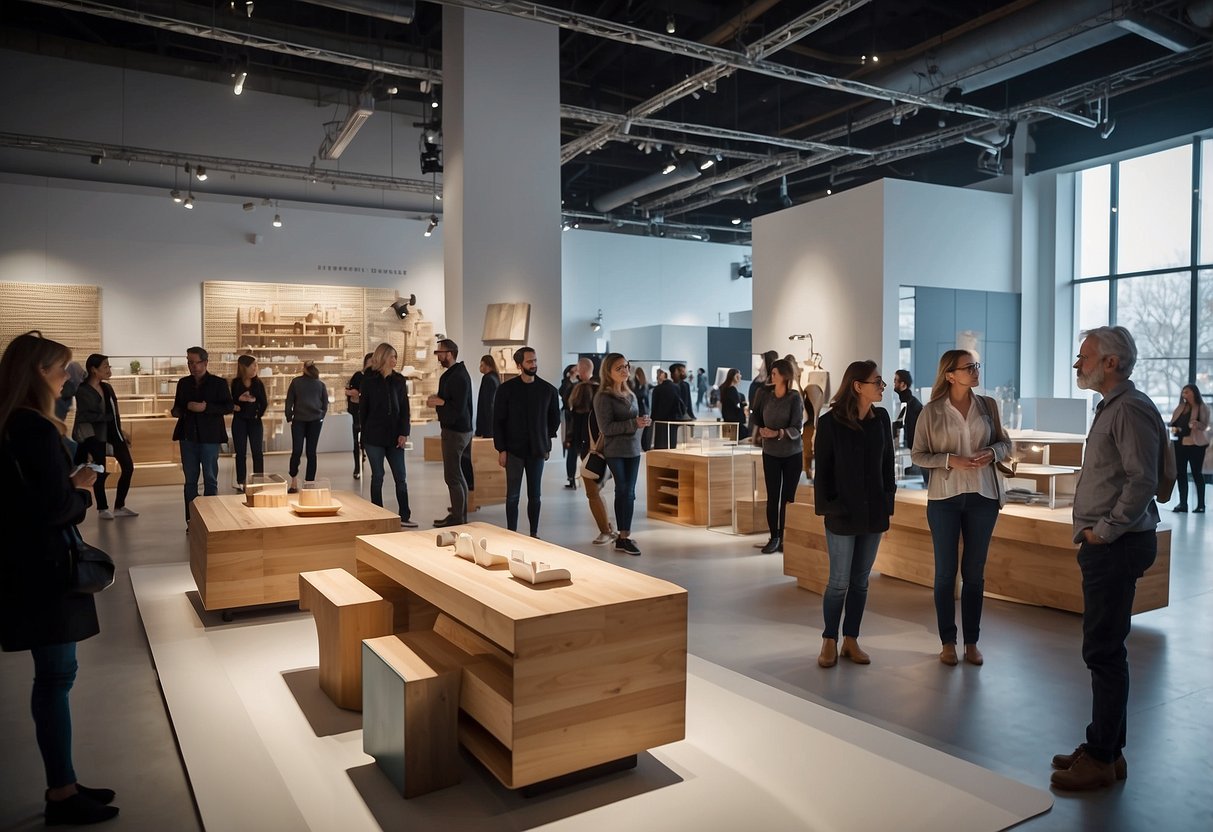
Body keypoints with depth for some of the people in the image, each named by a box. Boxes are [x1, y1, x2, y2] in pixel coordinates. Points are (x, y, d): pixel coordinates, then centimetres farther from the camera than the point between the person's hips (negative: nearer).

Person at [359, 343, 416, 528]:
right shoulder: (369, 380, 0)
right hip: (374, 436, -2)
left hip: (394, 436, 2)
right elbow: (363, 409, 2)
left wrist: (404, 433, -6)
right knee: (377, 477, 4)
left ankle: (404, 516, 8)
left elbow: (404, 408, 4)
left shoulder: (399, 380, 7)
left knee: (400, 477, 2)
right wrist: (364, 435, 0)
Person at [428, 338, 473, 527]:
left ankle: (457, 518, 0)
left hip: (456, 431, -11)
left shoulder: (458, 377, -19)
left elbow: (458, 409, -24)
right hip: (457, 429, 11)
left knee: (452, 476, -6)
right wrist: (438, 399, 3)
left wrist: (439, 402, -14)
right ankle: (460, 514, 28)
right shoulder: (454, 373, 14)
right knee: (458, 475, 18)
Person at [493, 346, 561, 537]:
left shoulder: (548, 390, 2)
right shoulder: (507, 389, -4)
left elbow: (554, 418, 13)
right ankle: (511, 534, 11)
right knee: (513, 495, 3)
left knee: (535, 495, 8)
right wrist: (501, 449, -6)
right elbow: (498, 421, -2)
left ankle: (534, 533, 18)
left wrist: (547, 444, 11)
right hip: (514, 450, -2)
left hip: (537, 450, 2)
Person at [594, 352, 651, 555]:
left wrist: (643, 422, 2)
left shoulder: (630, 395, 13)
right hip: (615, 451, -6)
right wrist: (634, 423, -21)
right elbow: (606, 427, -17)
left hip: (633, 449, 6)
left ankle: (624, 536, 13)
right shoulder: (603, 397, -9)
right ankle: (623, 537, 4)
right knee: (623, 492, -4)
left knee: (629, 493, 6)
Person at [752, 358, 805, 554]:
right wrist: (759, 431, -1)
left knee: (788, 497, 1)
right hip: (770, 453, 3)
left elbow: (796, 429, -17)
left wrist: (778, 433, -32)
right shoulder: (766, 397, 1)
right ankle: (774, 537, 7)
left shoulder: (795, 398, -11)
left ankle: (786, 538, 8)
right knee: (772, 497, 1)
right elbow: (756, 418, 17)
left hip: (792, 454, -3)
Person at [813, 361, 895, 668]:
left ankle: (851, 640, 22)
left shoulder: (881, 418, 3)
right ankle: (830, 641, 16)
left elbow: (888, 463, 9)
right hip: (843, 513, -4)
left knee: (861, 581, 11)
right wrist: (827, 506, -8)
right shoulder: (830, 421, -9)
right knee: (839, 581, 1)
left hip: (874, 512, 4)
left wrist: (888, 500, 4)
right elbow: (822, 469, -6)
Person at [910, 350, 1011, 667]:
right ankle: (947, 642, 17)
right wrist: (950, 460, -18)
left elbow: (1005, 442, 11)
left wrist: (992, 453, -10)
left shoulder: (988, 405, 2)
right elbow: (917, 455, -3)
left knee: (974, 571, 10)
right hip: (944, 497, -2)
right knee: (945, 572, 6)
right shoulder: (931, 411, -5)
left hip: (983, 496, 2)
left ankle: (972, 641, 21)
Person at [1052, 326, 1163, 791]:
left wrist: (1106, 530, -16)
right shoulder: (1111, 407, 16)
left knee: (1104, 651, -3)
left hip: (1116, 545, -11)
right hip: (1104, 545, 11)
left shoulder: (1130, 409, -16)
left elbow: (1142, 480, -23)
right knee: (1104, 649, 16)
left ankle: (1101, 758, 7)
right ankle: (1107, 749, 27)